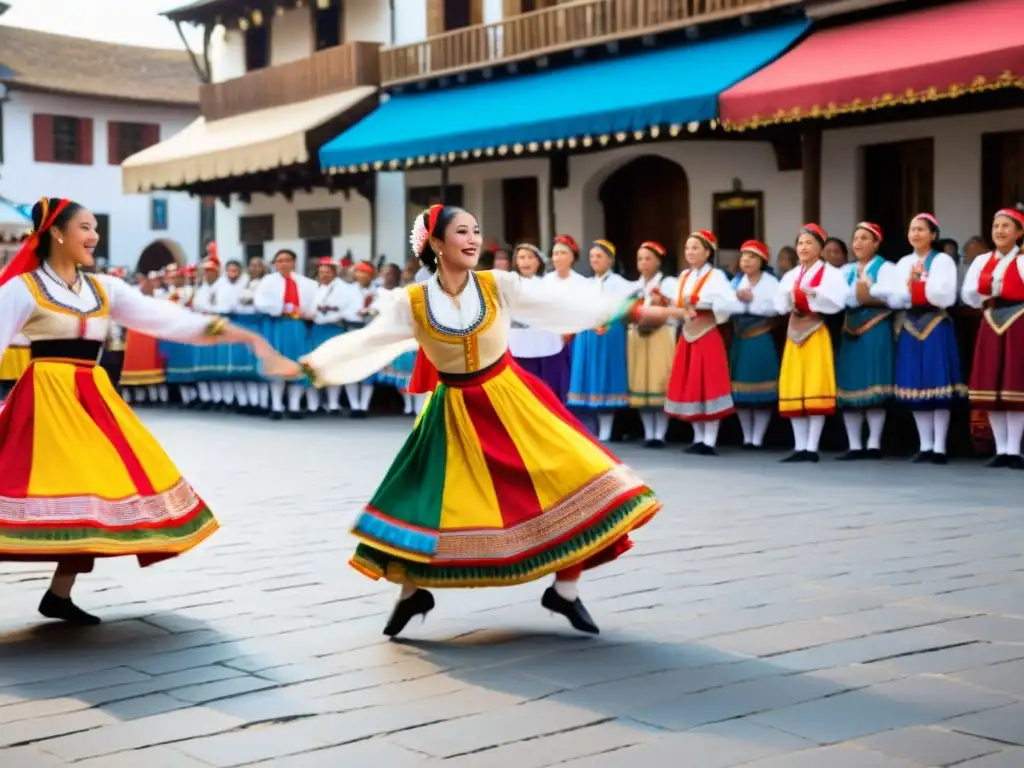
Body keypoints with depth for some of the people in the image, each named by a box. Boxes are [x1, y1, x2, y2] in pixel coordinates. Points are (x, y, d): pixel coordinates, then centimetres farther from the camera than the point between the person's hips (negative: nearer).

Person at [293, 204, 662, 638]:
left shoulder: (498, 286, -8)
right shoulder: (412, 303, -9)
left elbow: (562, 301, -6)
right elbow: (366, 342, -9)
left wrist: (626, 308, -8)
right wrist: (317, 363, -24)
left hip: (510, 399, 1)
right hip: (456, 411, -1)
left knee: (571, 482, -7)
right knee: (428, 503, 1)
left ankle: (564, 591, 11)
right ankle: (411, 593, 27)